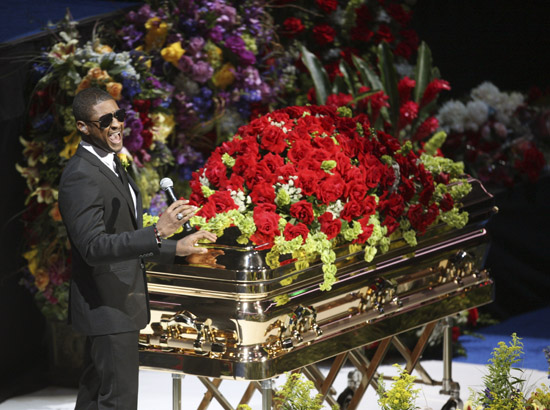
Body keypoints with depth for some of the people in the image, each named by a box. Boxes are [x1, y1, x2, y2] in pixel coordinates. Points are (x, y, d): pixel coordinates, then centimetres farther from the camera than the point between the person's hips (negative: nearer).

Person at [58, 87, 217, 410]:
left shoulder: (112, 166, 13)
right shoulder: (81, 176, -20)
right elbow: (93, 246, -30)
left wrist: (176, 249, 14)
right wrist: (157, 235, -39)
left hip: (115, 305, 10)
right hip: (108, 308, -10)